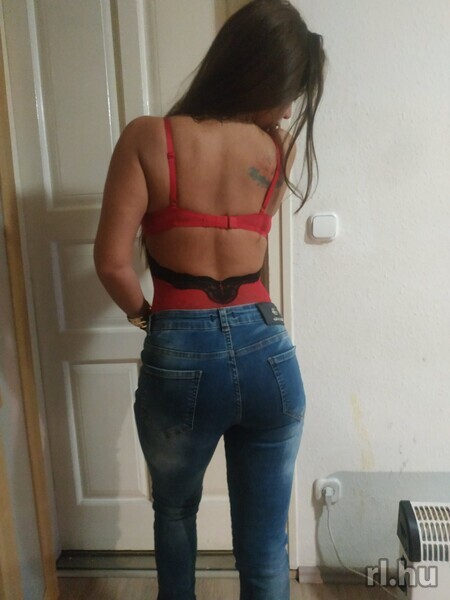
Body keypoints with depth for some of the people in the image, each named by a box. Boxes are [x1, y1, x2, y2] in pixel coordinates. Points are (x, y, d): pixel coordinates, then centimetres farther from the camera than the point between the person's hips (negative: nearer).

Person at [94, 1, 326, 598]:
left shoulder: (148, 138, -8)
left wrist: (143, 312, 8)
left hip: (178, 356, -1)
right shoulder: (280, 150, 1)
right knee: (265, 545, 19)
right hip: (267, 353, 2)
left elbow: (112, 261, -12)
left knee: (175, 511, 30)